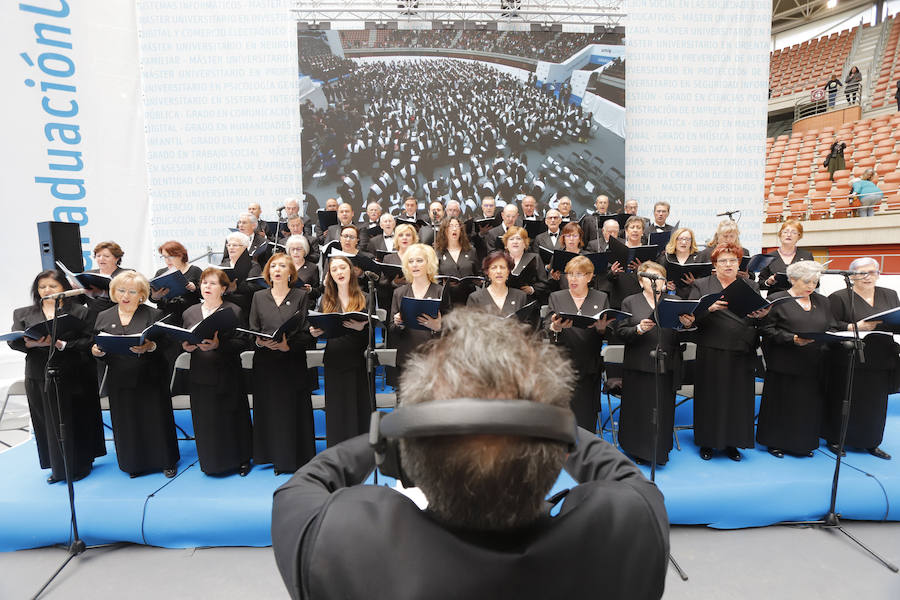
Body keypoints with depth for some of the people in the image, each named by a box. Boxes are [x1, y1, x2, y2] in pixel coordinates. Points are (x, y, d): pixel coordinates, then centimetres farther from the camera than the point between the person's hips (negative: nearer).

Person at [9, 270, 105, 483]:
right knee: (47, 423, 8)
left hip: (73, 376, -3)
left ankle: (80, 465, 18)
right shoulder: (23, 314, 13)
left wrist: (60, 344, -20)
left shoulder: (80, 312, 2)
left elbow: (88, 341, -7)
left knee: (75, 421, 4)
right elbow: (13, 342, 3)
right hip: (39, 377, 3)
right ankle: (58, 467, 21)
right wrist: (31, 344, -18)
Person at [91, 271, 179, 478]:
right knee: (127, 424, 9)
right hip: (119, 382, 3)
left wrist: (150, 347, -27)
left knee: (155, 420, 5)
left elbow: (167, 346, -8)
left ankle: (165, 461, 22)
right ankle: (133, 463, 28)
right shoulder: (104, 317, 9)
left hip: (150, 380, -3)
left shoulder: (154, 315, -2)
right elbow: (98, 349, 13)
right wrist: (96, 351, -9)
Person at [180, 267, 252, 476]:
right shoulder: (190, 313, 11)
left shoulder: (234, 311, -3)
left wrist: (218, 345, -25)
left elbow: (242, 342, -10)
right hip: (200, 376, 4)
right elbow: (184, 341, 15)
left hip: (227, 375, -4)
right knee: (205, 421, 9)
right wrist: (186, 346, -8)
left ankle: (241, 459, 22)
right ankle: (211, 463, 27)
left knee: (231, 419, 4)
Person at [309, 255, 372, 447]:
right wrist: (315, 332, -9)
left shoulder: (364, 298, 2)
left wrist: (361, 327, -25)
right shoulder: (326, 300, 12)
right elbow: (320, 329, 13)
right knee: (336, 413, 6)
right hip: (334, 361, 3)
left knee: (358, 408, 0)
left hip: (357, 360, -3)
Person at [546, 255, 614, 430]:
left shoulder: (601, 298, 12)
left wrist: (601, 328, -19)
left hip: (589, 366, 0)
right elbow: (546, 329, 1)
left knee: (587, 414, 1)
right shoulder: (556, 297, 12)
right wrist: (555, 327, -21)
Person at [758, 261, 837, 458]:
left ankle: (803, 444, 24)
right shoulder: (777, 300, -3)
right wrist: (792, 339, -19)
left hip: (814, 366, 5)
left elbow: (832, 328, 15)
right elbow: (767, 330, -8)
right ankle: (776, 443, 16)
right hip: (785, 365, -5)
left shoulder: (823, 302, 15)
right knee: (782, 404, 2)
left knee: (809, 405, 8)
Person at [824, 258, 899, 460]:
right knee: (843, 403, 4)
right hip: (849, 362, -5)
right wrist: (855, 327, -23)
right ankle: (834, 439, 17)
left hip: (881, 362, 5)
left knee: (876, 404, 12)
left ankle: (871, 442, 27)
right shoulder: (839, 298, -4)